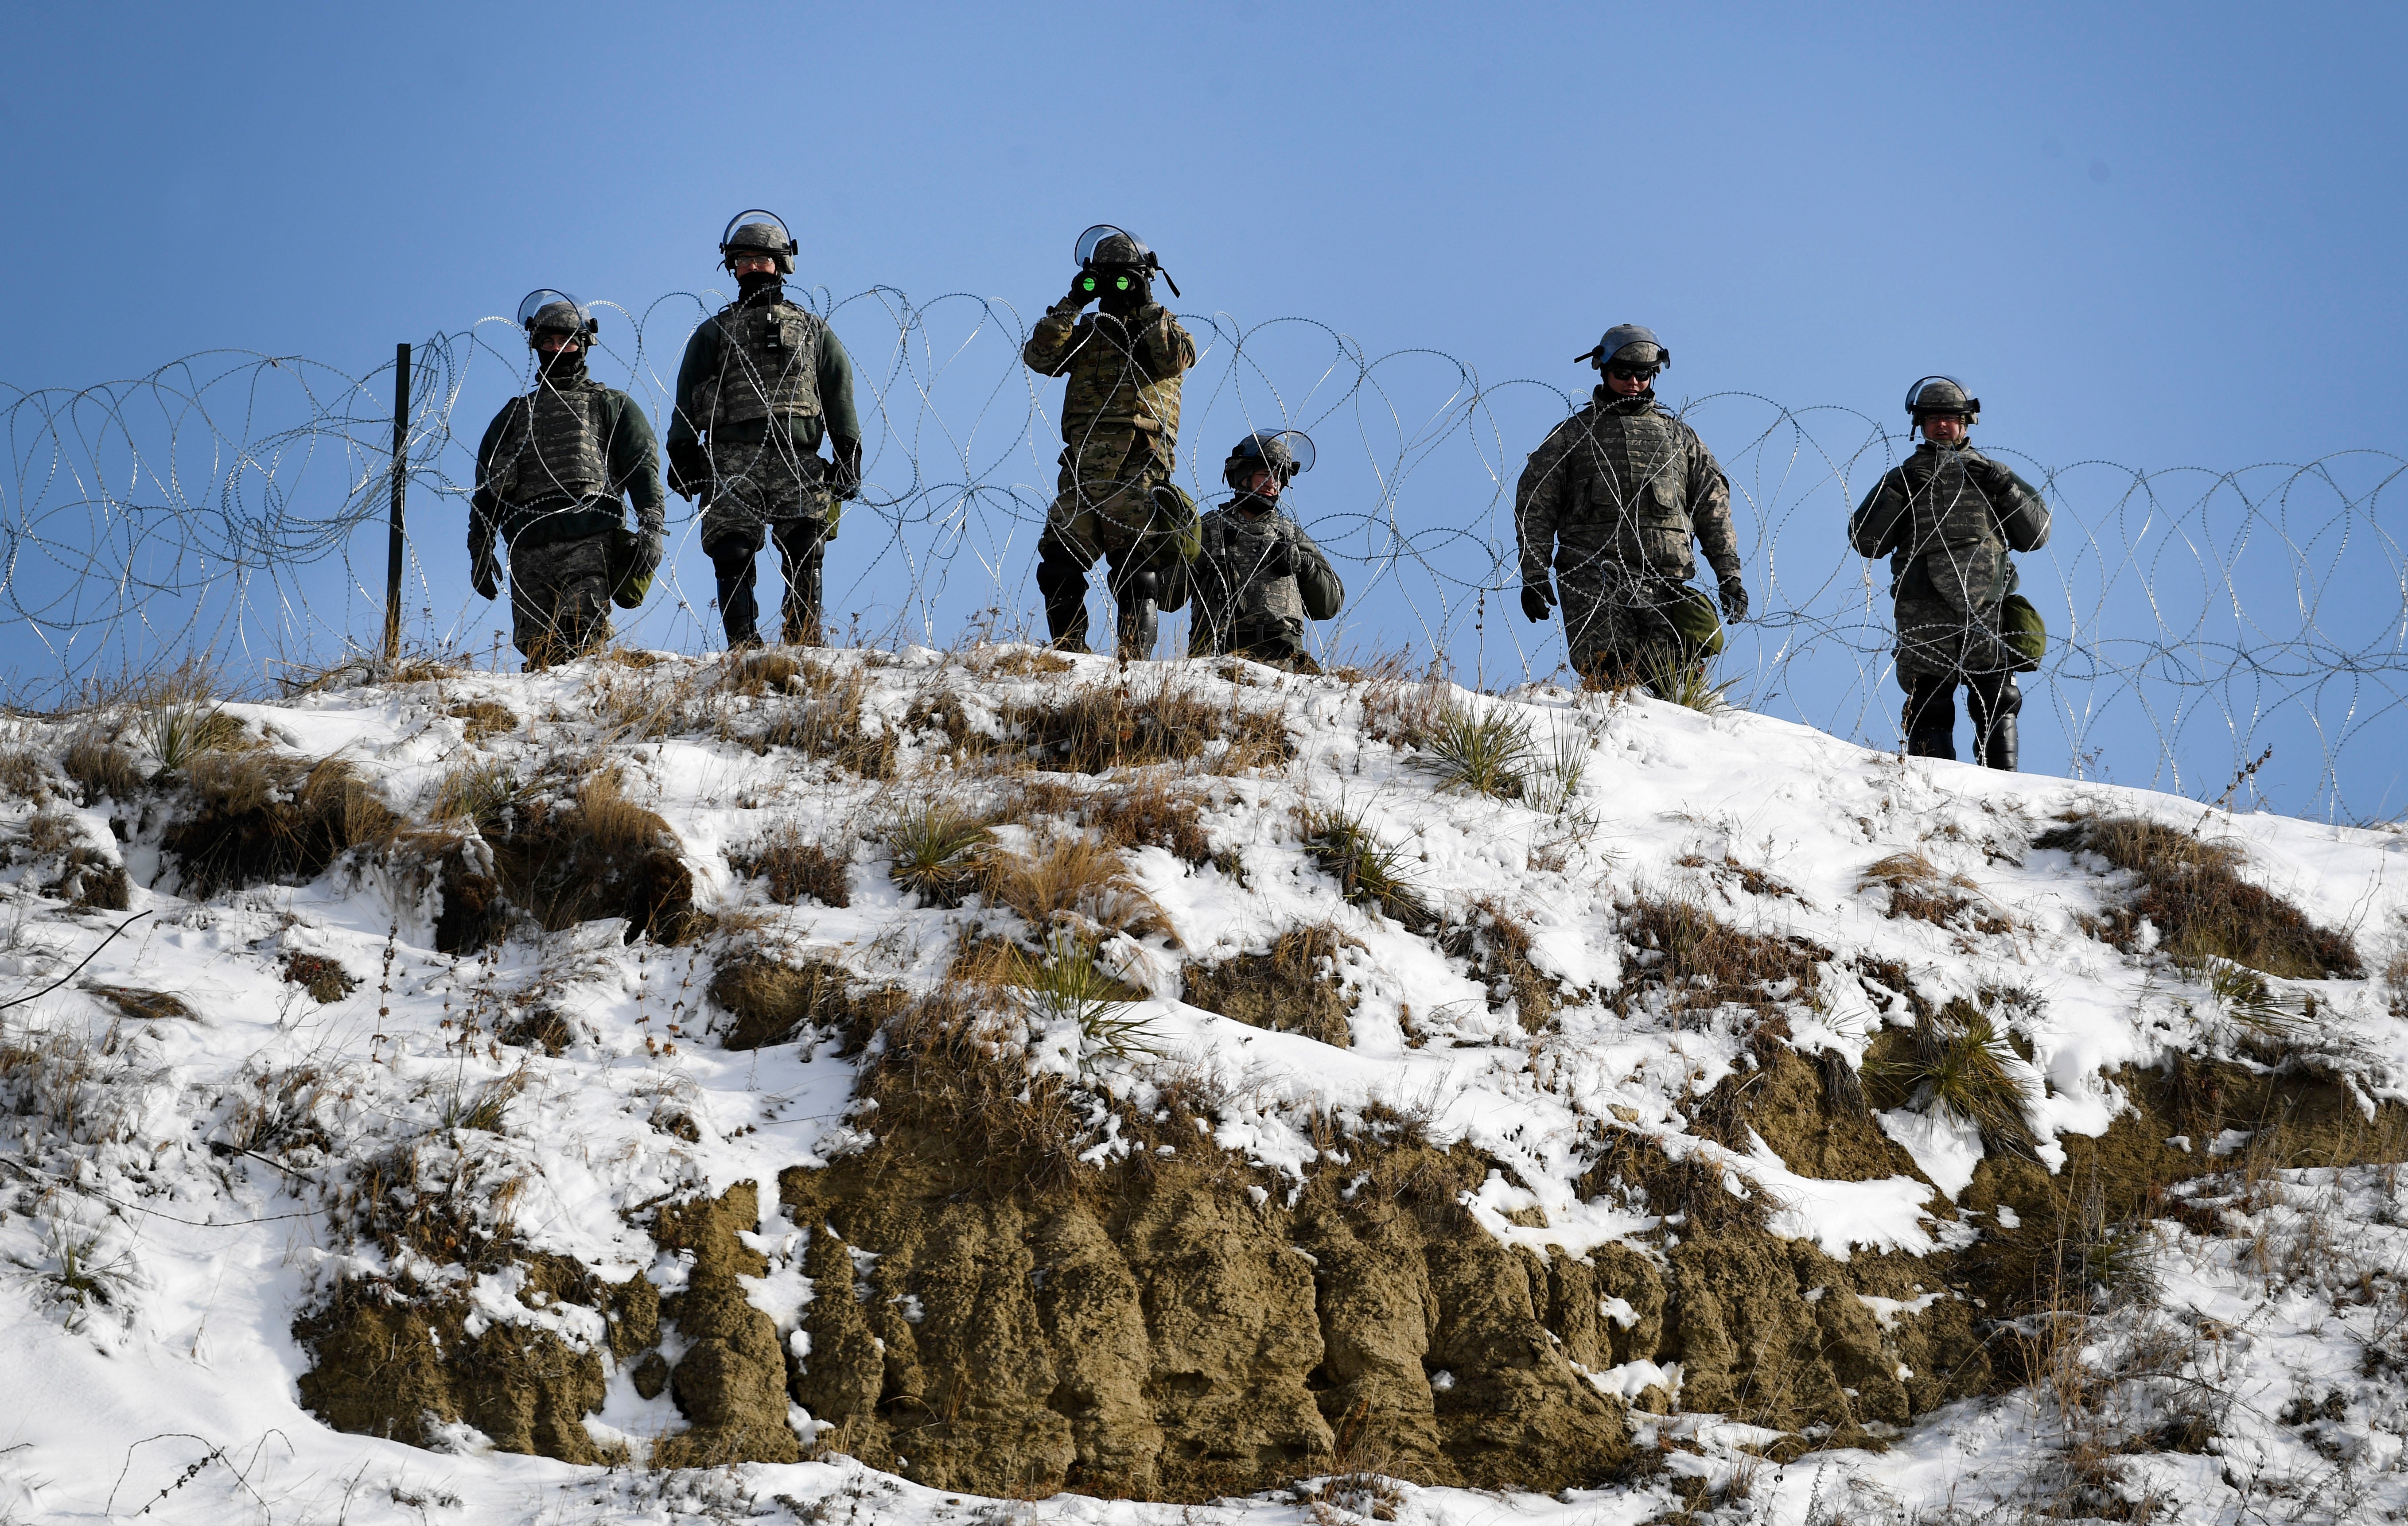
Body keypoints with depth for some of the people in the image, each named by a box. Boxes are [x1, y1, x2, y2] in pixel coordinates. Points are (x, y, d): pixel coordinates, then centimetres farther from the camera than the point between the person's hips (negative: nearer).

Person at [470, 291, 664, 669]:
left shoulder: (611, 405, 20)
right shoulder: (515, 415, 30)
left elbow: (643, 469, 10)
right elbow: (488, 487, 28)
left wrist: (650, 529, -6)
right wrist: (480, 548, 15)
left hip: (588, 541, -3)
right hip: (528, 548, 3)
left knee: (581, 634, -24)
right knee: (537, 648, -11)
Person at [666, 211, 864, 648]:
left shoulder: (813, 331, 22)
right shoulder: (714, 334, 21)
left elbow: (840, 398, 16)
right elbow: (687, 403, 15)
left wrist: (848, 458, 5)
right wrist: (683, 456, 2)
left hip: (799, 461, 0)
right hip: (731, 462, 0)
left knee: (805, 556, -11)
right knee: (732, 556, -11)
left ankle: (805, 644, -10)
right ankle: (744, 647, -13)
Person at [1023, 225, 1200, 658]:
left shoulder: (1163, 328, 14)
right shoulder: (1085, 333, 21)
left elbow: (1176, 357, -9)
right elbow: (1040, 356, 4)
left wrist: (1147, 308, -7)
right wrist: (1072, 304, -2)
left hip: (1138, 463, -4)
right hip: (1083, 460, 4)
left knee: (1138, 566, -10)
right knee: (1060, 561, -3)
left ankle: (1134, 652, -12)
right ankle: (1067, 650, 2)